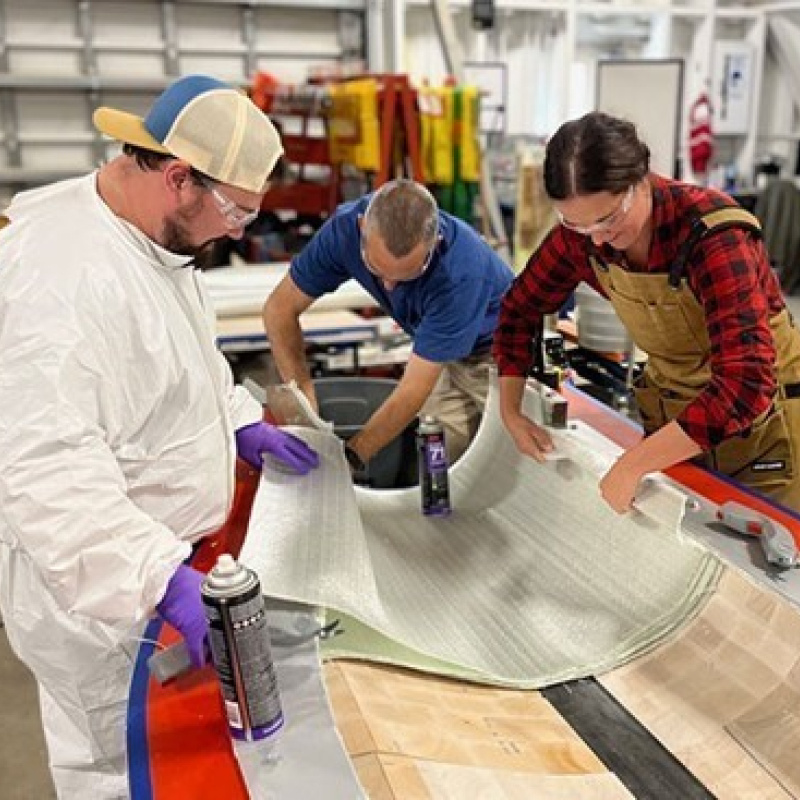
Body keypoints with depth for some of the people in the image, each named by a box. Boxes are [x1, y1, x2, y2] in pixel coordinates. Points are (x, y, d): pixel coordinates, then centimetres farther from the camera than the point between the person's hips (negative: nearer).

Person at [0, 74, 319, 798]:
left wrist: (243, 422, 12)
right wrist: (162, 577, -39)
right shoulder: (66, 277, -30)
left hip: (149, 556, 9)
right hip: (91, 581, -9)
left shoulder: (149, 233, 4)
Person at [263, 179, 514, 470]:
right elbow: (280, 308, -13)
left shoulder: (461, 268, -37)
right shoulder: (346, 227, -24)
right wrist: (304, 399, -24)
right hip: (440, 355, 4)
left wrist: (349, 457, -34)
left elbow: (414, 390, -33)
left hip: (496, 349, -4)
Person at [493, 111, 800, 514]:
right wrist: (510, 412, -6)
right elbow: (520, 309, 1)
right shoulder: (580, 234, -15)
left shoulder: (713, 234, -30)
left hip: (760, 412, -4)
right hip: (669, 408, 4)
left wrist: (630, 467, -39)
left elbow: (745, 384, -39)